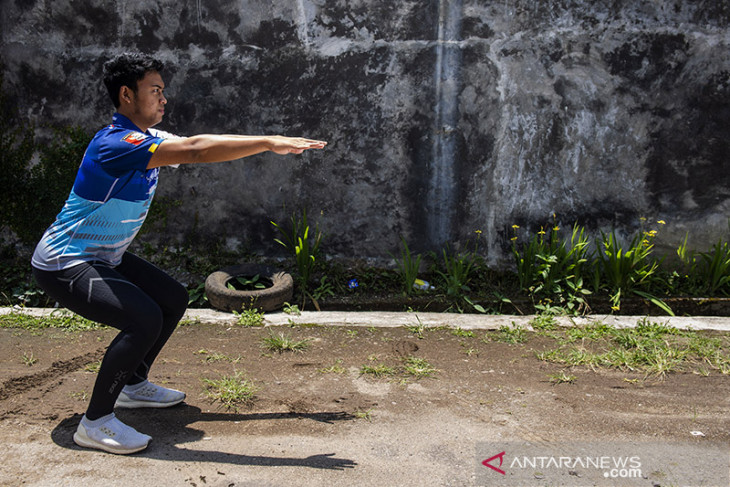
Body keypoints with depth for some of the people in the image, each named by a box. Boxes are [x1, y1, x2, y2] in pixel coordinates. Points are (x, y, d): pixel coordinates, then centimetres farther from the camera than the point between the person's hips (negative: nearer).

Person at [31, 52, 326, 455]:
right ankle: (95, 422, -10)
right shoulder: (115, 144, -27)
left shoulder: (148, 138, 4)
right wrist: (268, 143, -34)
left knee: (174, 299, 11)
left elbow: (195, 146, 1)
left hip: (105, 257, 10)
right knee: (144, 318, -26)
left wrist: (268, 143, -9)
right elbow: (195, 151, -36)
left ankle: (133, 384, 27)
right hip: (64, 265, -10)